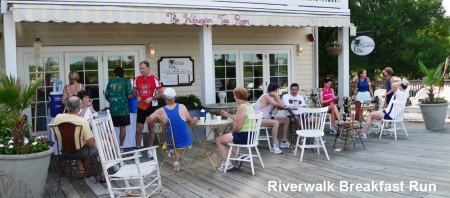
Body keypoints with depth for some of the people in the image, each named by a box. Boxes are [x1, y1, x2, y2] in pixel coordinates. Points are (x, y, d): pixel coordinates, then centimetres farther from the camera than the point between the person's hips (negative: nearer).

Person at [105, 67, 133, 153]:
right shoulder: (126, 82, 0)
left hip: (113, 109, 2)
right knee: (122, 127, 6)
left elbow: (106, 96, 9)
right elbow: (129, 95, -8)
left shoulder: (110, 83, 6)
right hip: (123, 108, -2)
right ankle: (121, 147, 10)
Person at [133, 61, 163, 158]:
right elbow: (134, 92, 15)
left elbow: (160, 94, -3)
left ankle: (150, 150, 16)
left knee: (151, 129, 5)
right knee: (138, 129, 0)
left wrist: (151, 98, -18)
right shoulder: (137, 79, 6)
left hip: (152, 107, -2)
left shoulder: (155, 79, -4)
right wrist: (137, 97, -7)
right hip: (141, 107, 2)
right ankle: (138, 150, 11)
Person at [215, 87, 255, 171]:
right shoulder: (249, 105, 11)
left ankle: (226, 163, 4)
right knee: (225, 136, 27)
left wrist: (231, 131, -5)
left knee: (218, 140, -1)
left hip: (243, 136, -11)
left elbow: (238, 126, -24)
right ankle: (236, 154, 18)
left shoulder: (241, 108, -20)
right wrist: (228, 115, 26)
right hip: (250, 135, 11)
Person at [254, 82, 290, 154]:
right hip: (259, 120, -10)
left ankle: (284, 142, 15)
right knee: (276, 122, -36)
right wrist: (276, 95, -15)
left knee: (286, 119, 8)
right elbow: (281, 105, -23)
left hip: (267, 118, 10)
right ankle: (274, 146, -33)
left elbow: (281, 105, 11)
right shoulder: (266, 97, -20)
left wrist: (276, 108, -9)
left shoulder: (271, 96, 11)